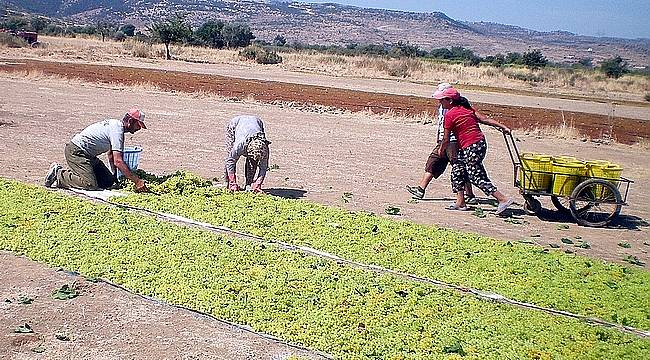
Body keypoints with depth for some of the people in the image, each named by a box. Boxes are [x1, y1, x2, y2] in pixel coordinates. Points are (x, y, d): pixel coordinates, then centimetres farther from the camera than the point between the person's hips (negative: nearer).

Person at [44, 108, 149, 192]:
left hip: (87, 154, 11)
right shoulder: (118, 130, -19)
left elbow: (110, 154, 24)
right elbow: (118, 161, -27)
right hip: (76, 152, -11)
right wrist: (137, 181, -27)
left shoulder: (115, 124, 12)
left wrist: (115, 175, 18)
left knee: (109, 181, 6)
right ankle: (58, 174, -6)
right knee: (90, 185, -24)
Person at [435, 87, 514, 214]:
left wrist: (441, 150, 12)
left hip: (471, 148, -10)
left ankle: (504, 199, -6)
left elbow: (446, 139, -6)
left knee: (477, 177, -5)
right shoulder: (466, 108, 11)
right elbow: (484, 119, 8)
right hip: (480, 143, 10)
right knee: (457, 171, 14)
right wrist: (502, 127, 11)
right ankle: (460, 202, 18)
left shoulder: (450, 114, -11)